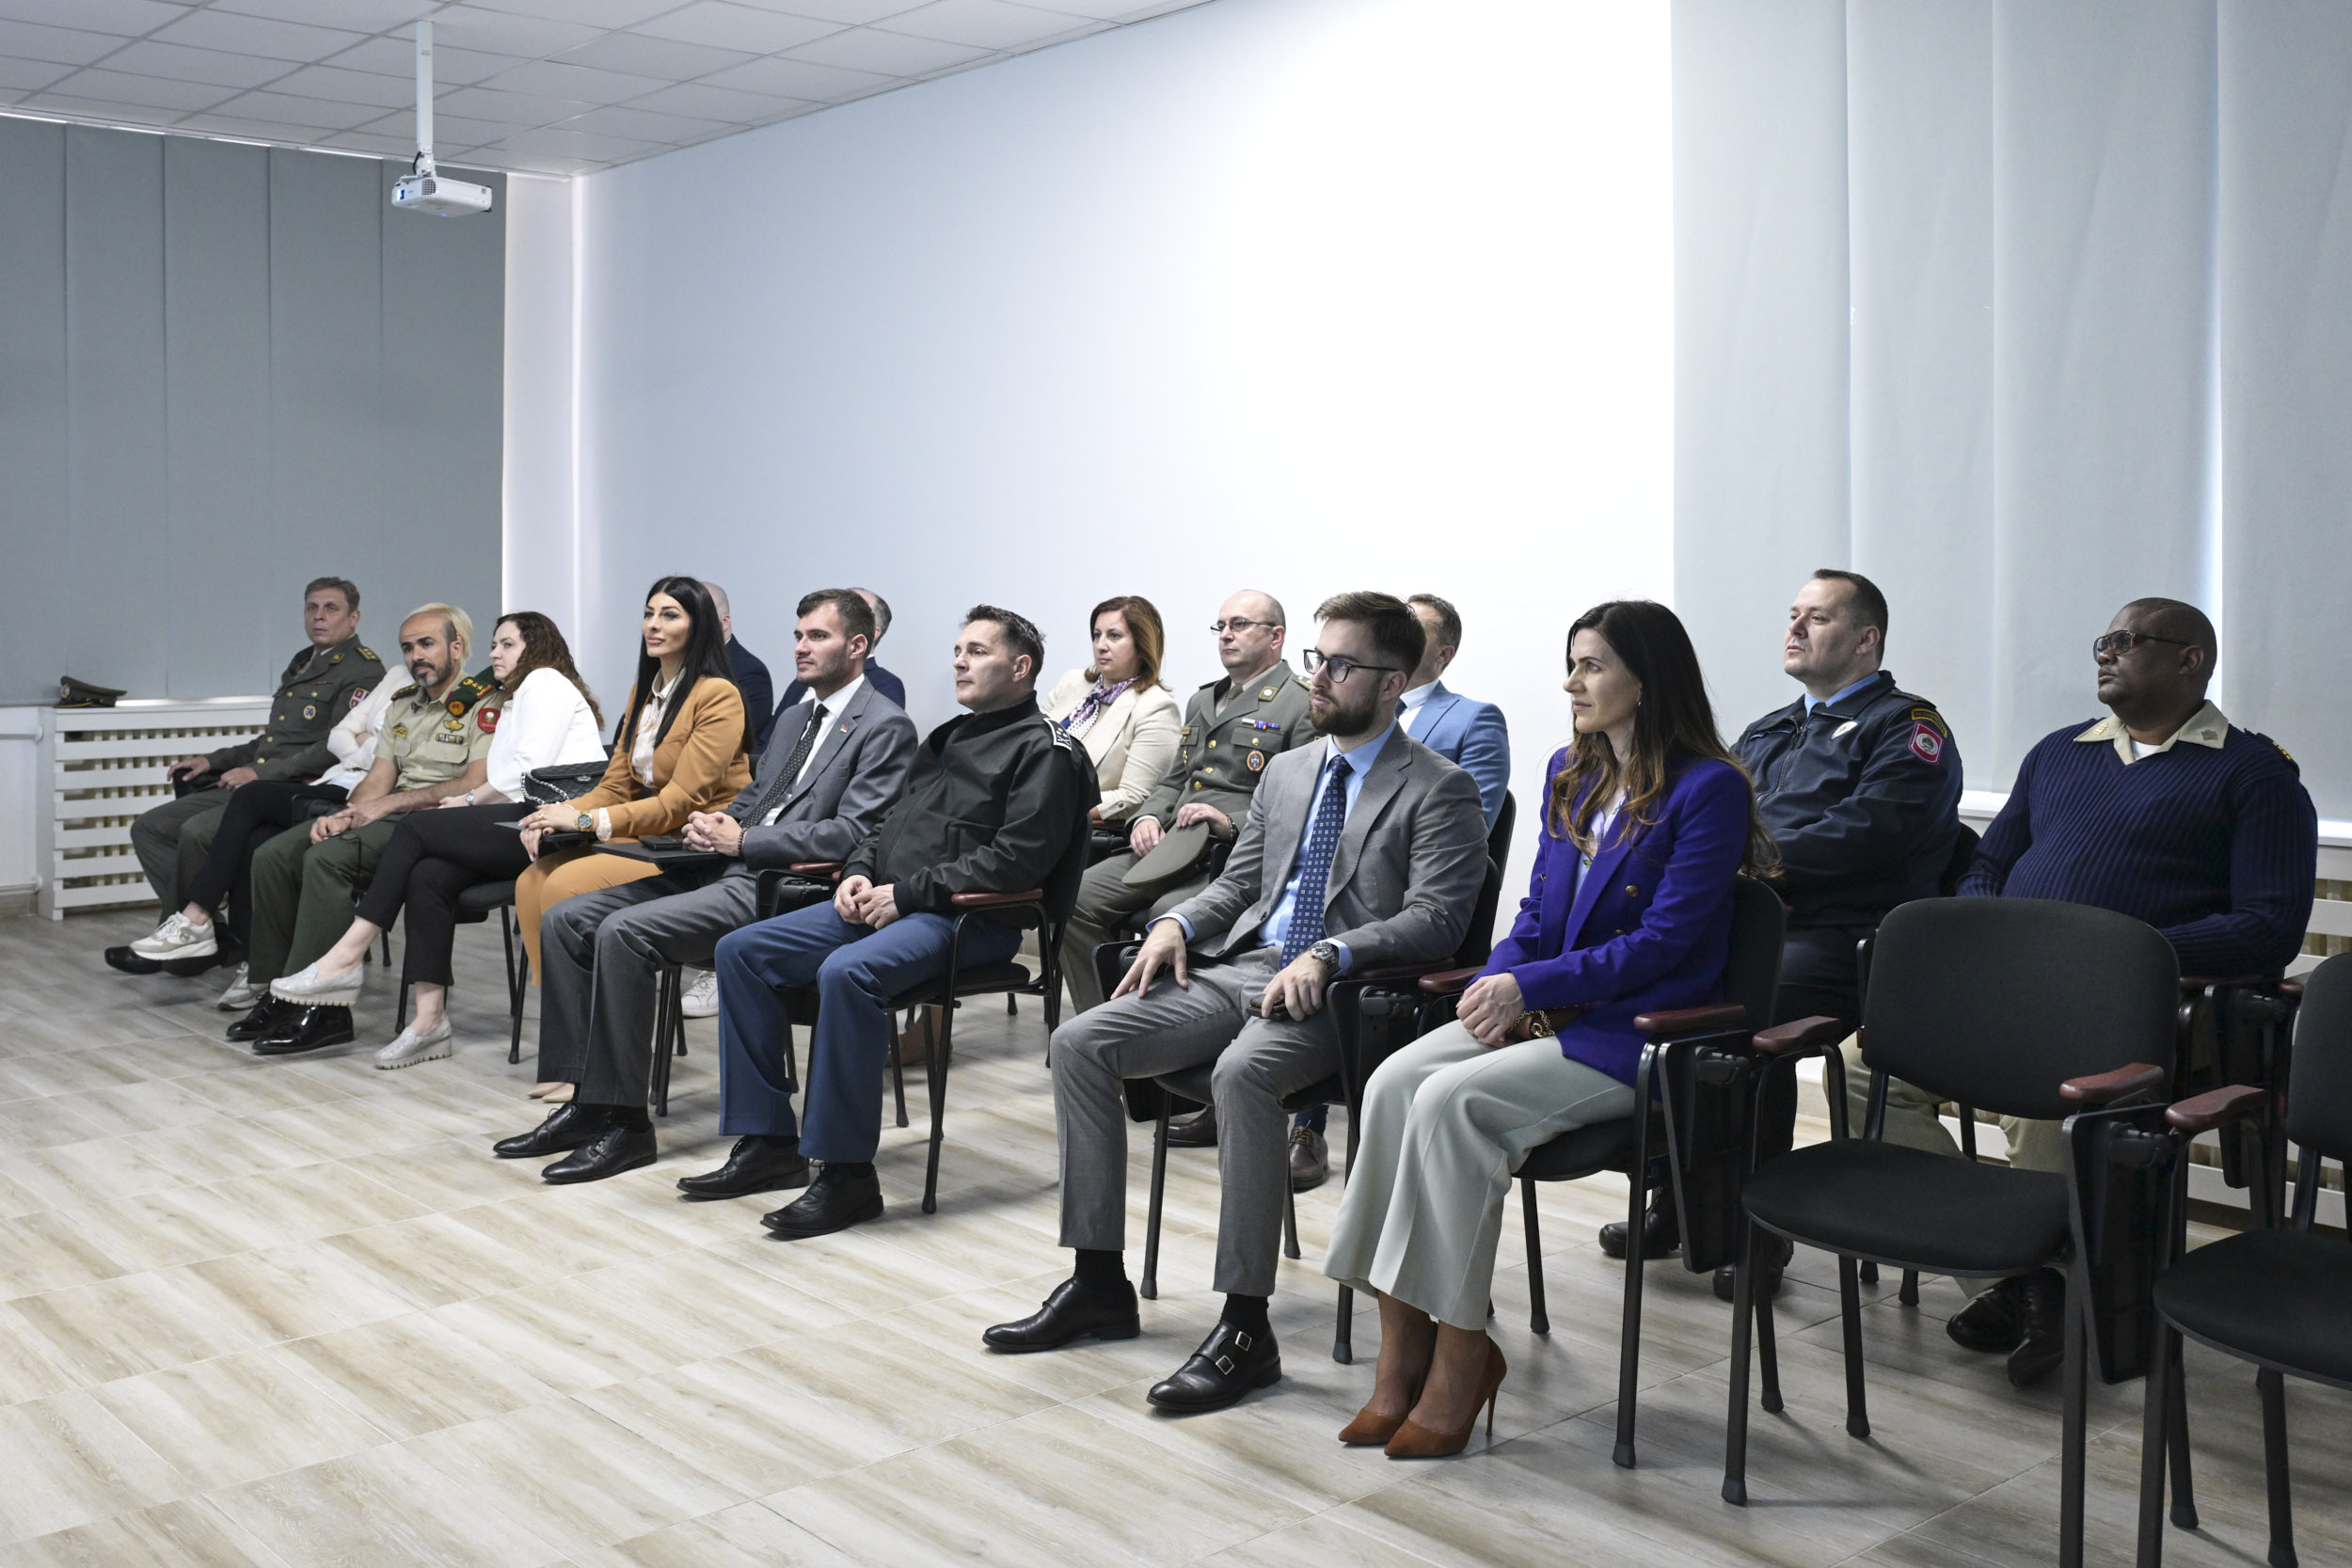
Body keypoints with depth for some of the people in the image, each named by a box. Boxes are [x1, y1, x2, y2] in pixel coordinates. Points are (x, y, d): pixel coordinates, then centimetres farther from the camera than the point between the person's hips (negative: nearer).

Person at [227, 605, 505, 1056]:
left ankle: (321, 1007, -26)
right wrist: (343, 815, -6)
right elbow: (378, 778, 16)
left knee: (326, 859, -29)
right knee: (272, 856, -6)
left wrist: (388, 803, -15)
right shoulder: (402, 704, 21)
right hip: (387, 815, 9)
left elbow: (474, 785, -17)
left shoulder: (487, 704, -5)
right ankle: (278, 994, -2)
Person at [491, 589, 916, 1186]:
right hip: (729, 868, 10)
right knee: (567, 920, -2)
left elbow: (851, 834, -16)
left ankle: (623, 1122, -16)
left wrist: (742, 840, -14)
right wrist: (714, 825, 5)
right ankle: (583, 1099, 0)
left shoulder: (884, 727, -6)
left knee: (624, 931, -26)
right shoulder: (795, 717, 23)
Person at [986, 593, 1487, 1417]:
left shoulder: (1441, 790, -1)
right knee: (1079, 1043, -10)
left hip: (1339, 991, -7)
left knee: (1243, 1072, -38)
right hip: (1237, 969, 7)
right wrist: (1178, 923, 3)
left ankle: (1246, 1327, -29)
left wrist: (1326, 956, -26)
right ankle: (1099, 1284, 0)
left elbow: (1435, 919, -13)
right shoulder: (1288, 771, 21)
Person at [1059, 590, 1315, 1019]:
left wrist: (1231, 822, -20)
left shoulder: (1302, 706, -1)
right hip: (1169, 849, 8)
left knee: (1170, 913, -34)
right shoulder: (1202, 701, 27)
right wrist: (1147, 818, 6)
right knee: (1078, 897, -12)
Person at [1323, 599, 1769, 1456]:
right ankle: (1402, 1352, -18)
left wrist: (1530, 987, -17)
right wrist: (1497, 982, -4)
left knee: (1452, 1101, -28)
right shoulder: (1571, 774, 16)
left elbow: (1666, 938, -15)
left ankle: (1460, 1351, -16)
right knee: (1392, 1081, -19)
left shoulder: (1709, 789, -9)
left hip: (1638, 1033, -7)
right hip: (1542, 1012, 7)